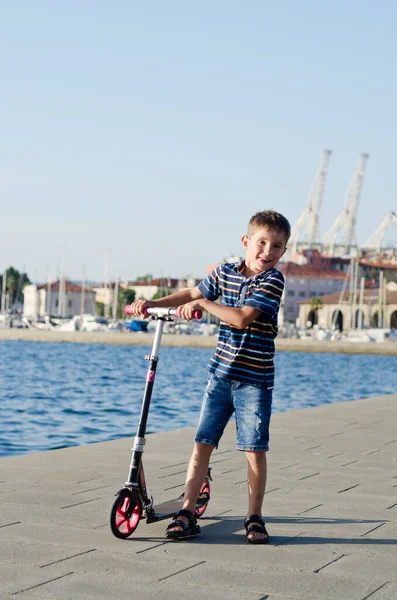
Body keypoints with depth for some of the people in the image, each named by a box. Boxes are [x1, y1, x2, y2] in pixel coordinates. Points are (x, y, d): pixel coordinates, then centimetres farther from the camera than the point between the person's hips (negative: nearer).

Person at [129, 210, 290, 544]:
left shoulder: (272, 280, -9)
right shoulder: (225, 273, 6)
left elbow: (242, 318, -20)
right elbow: (193, 293, 23)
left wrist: (202, 304, -13)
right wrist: (152, 303, 14)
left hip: (254, 380, -4)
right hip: (221, 375, 4)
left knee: (255, 450, 0)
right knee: (202, 443, 1)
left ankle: (255, 518, 13)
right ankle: (187, 514, 7)